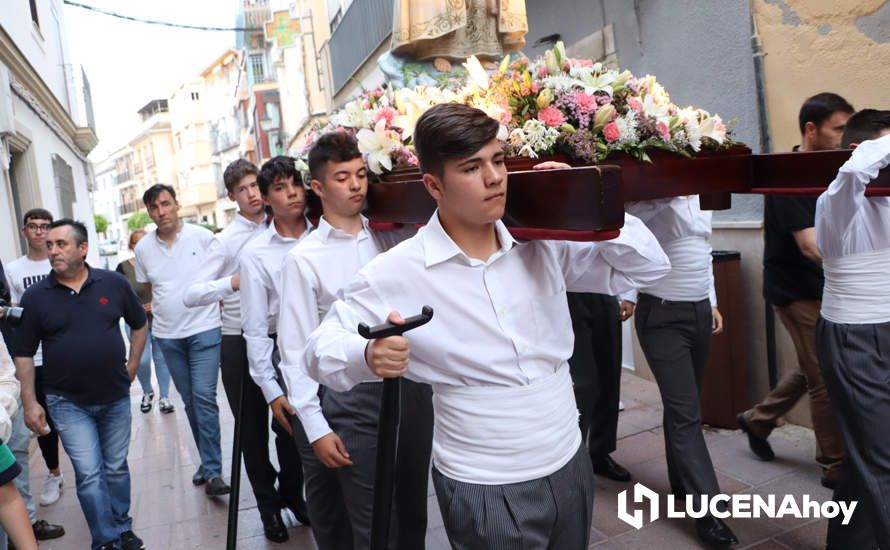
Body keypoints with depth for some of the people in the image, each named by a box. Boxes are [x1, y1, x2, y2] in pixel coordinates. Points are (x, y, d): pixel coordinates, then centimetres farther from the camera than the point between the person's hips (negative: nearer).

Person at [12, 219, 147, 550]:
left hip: (116, 397, 1)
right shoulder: (35, 296, -5)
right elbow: (23, 354, 0)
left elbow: (139, 324, 11)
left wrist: (131, 366, 6)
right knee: (89, 475, -3)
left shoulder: (114, 284, -3)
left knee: (116, 468, 14)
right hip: (68, 402, -1)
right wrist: (29, 402, -4)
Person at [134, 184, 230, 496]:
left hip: (204, 329, -4)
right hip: (168, 335, 4)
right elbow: (145, 291, 18)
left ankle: (212, 471, -6)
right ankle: (209, 461, 25)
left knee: (204, 397, -12)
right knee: (189, 400, 12)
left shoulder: (202, 237, -4)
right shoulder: (143, 248, 6)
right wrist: (149, 310, 7)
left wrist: (220, 306, -2)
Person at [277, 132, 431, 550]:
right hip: (354, 399, -4)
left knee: (412, 512, 17)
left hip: (411, 386, 4)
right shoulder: (304, 258, -5)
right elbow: (297, 349, -5)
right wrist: (316, 428, -8)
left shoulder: (393, 236, 6)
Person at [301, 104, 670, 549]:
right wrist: (367, 356, -30)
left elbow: (649, 267, 2)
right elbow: (320, 348, -7)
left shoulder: (542, 241, -3)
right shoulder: (397, 274, -14)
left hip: (571, 465, 5)